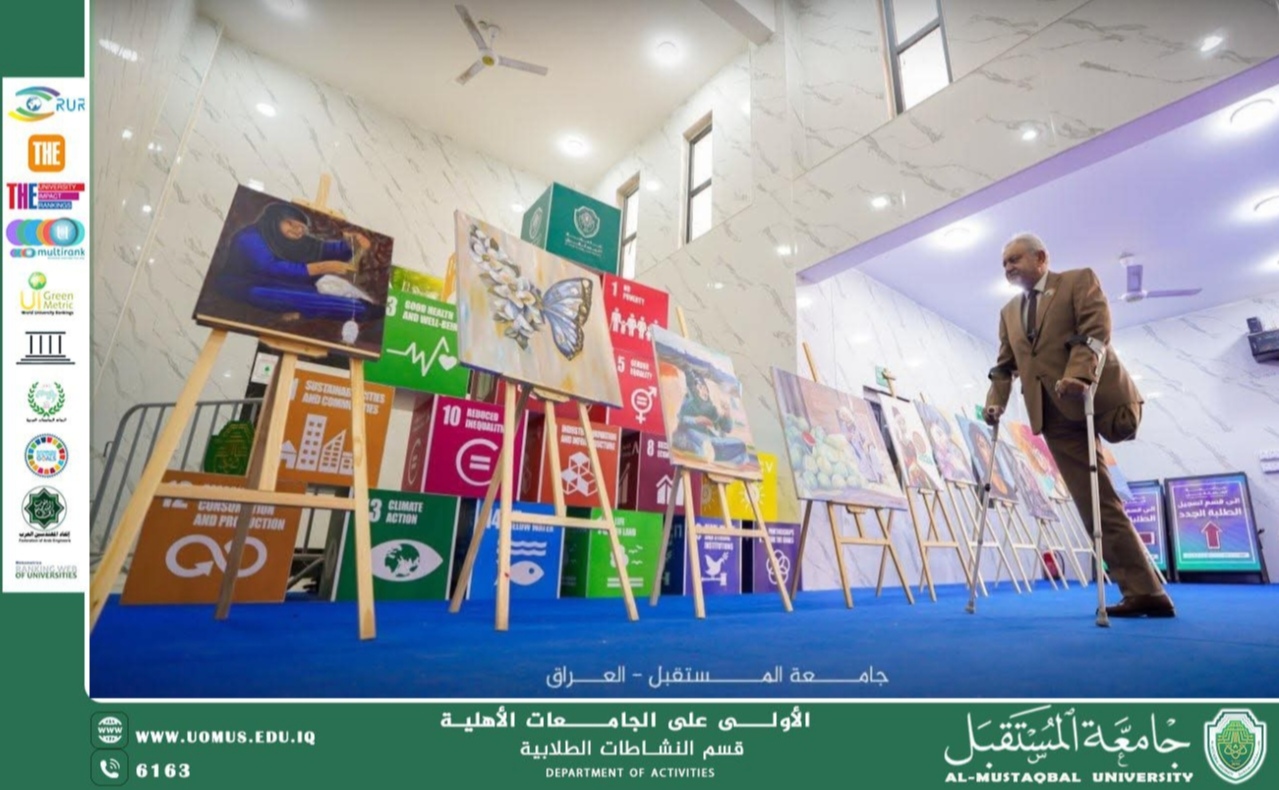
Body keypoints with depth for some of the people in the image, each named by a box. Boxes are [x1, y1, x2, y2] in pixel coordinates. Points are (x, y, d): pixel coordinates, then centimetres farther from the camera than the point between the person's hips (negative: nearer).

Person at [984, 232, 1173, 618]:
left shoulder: (1080, 280, 6)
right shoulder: (1009, 312, 21)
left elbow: (1096, 331, -10)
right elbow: (1004, 367, 17)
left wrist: (1078, 374, -27)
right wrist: (996, 402, 0)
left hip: (1098, 396, -4)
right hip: (1056, 413, 4)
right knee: (1097, 504, 0)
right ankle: (1143, 591, 2)